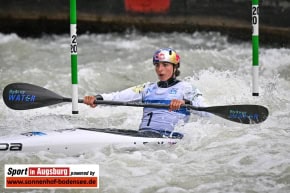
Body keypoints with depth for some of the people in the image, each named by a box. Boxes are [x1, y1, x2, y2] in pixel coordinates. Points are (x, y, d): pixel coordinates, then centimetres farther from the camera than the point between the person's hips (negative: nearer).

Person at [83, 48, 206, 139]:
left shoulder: (184, 88, 8)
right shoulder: (149, 88, 24)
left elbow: (200, 108, -9)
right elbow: (120, 96, 11)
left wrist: (184, 102, -31)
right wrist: (98, 98, -8)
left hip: (168, 137, -5)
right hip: (142, 134, 5)